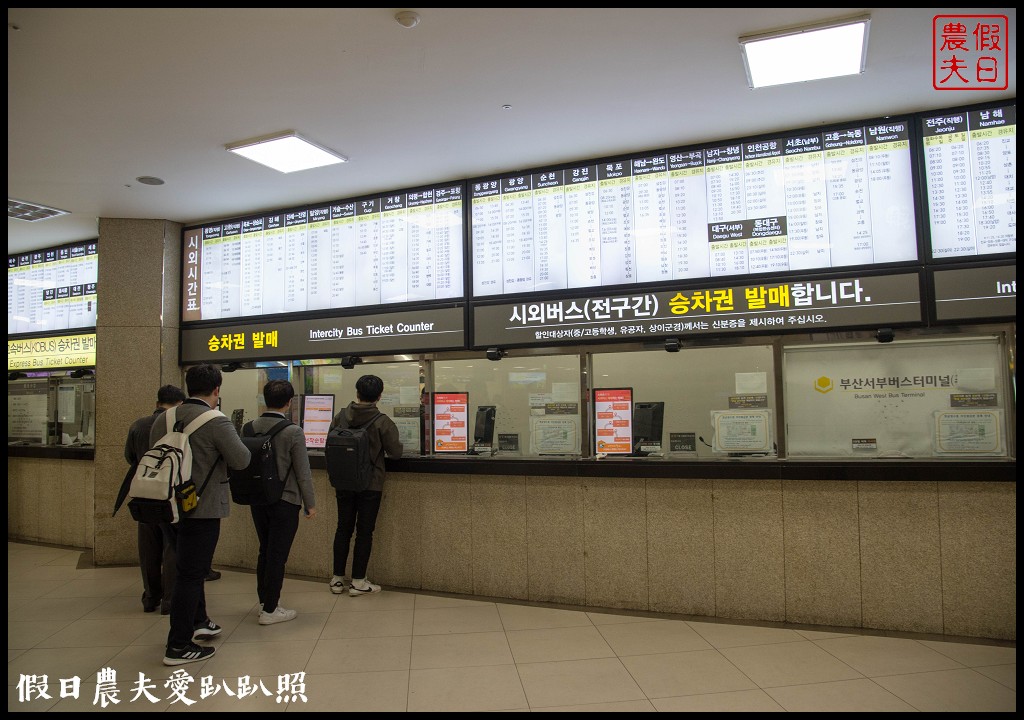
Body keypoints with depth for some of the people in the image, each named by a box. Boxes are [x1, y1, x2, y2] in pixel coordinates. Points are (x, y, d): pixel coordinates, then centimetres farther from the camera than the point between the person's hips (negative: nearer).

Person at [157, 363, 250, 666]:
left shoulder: (163, 419, 2)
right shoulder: (217, 422, -19)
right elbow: (241, 460, -15)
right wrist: (232, 439, 2)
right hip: (203, 508, -7)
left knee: (192, 568, 24)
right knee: (191, 574, 2)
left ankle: (198, 622, 40)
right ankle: (178, 646, 11)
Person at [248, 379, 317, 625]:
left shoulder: (250, 428, -2)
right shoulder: (293, 431, -18)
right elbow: (303, 472, -14)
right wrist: (310, 504, -3)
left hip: (257, 500, 6)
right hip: (284, 501, -6)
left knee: (265, 551, 20)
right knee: (277, 555, 4)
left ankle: (264, 600, 33)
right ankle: (269, 610, 13)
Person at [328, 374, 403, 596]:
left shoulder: (340, 417, -3)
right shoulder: (382, 421, -14)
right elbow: (395, 451, -10)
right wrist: (398, 443, 12)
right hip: (370, 484, -4)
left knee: (343, 528, 13)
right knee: (364, 531, 5)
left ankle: (337, 579, 21)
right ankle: (358, 582, 12)